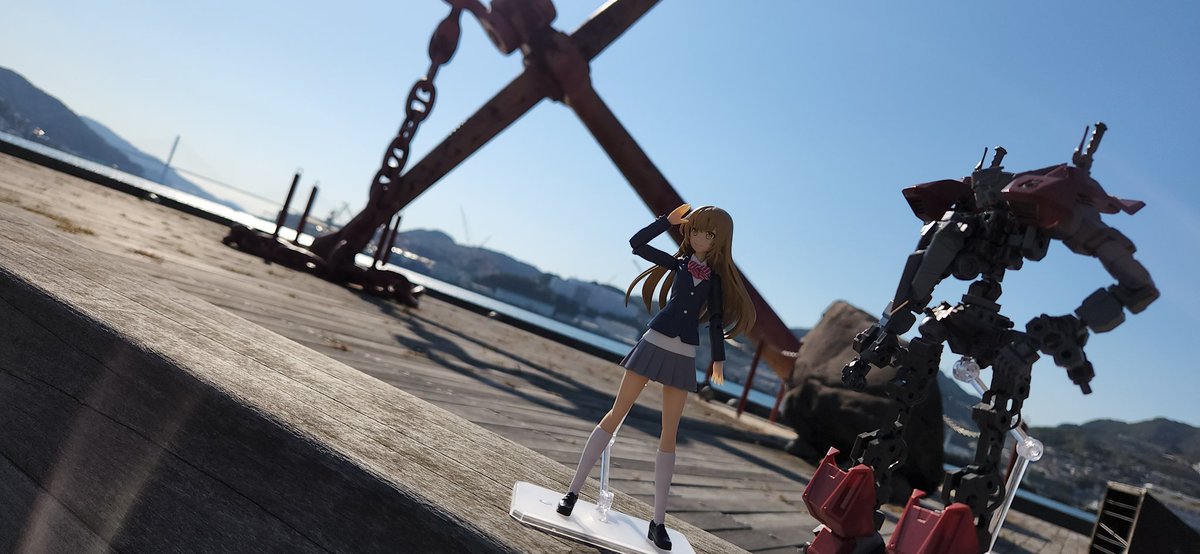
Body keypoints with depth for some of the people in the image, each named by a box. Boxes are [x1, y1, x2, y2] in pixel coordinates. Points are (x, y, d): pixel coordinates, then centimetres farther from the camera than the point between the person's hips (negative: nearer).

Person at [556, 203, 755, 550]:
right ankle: (573, 491, 4)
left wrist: (718, 360, 3)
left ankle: (658, 522, 7)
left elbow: (716, 322, 7)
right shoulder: (678, 264, 7)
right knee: (616, 414, -1)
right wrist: (670, 220, 0)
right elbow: (637, 243, 2)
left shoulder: (717, 278, 7)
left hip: (684, 358, 1)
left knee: (669, 436, 3)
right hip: (654, 344, -1)